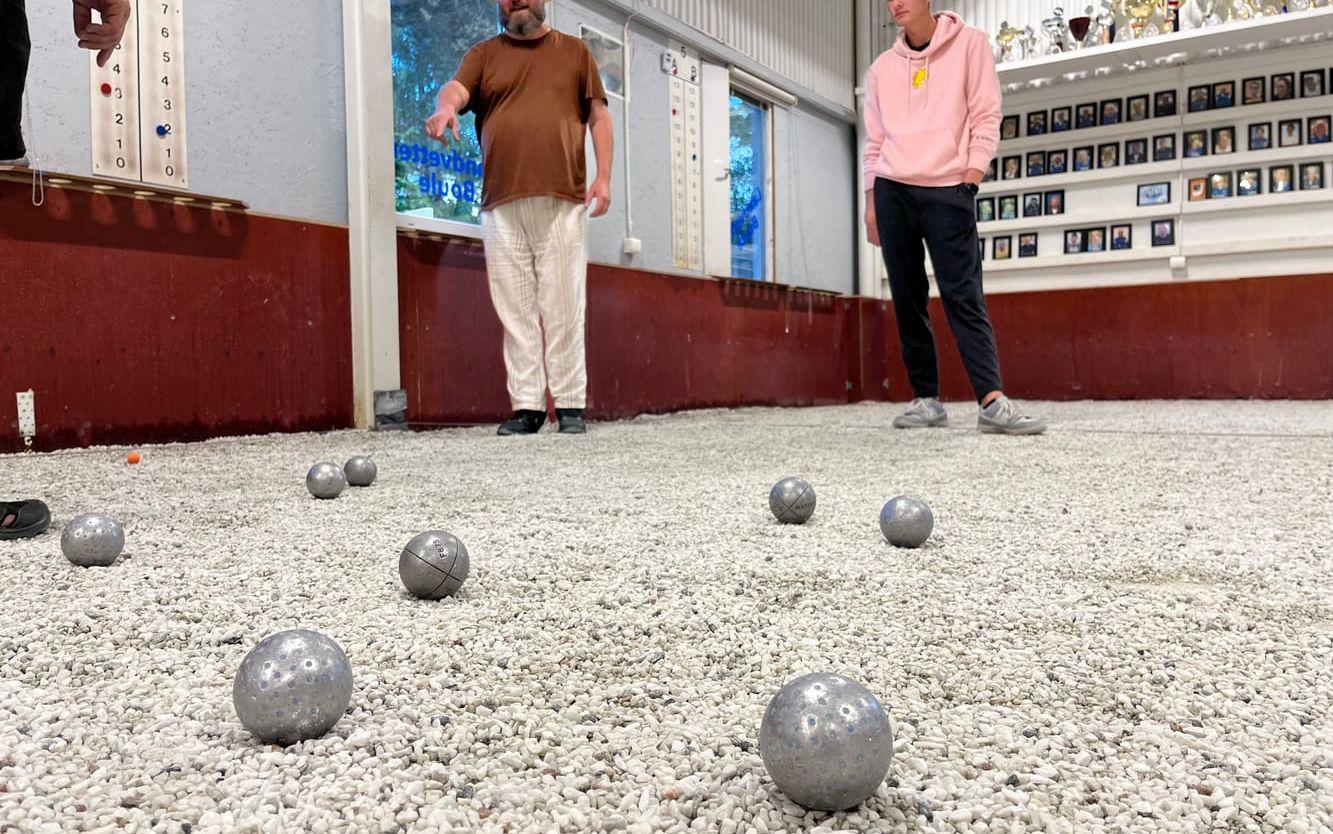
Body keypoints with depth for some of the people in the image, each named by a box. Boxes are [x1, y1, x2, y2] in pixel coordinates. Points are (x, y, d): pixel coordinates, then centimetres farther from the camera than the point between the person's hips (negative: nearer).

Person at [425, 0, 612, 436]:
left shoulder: (575, 51, 18)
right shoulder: (484, 54, 18)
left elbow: (598, 115, 14)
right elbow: (456, 89, -1)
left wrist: (604, 175, 1)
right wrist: (446, 105, -26)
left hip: (562, 202, -1)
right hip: (502, 205, 1)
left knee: (563, 308, -4)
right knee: (515, 312, -1)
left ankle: (570, 405, 2)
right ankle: (526, 406, 3)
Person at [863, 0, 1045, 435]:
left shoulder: (970, 43, 6)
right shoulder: (882, 67, 15)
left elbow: (986, 116, 1)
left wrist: (971, 178, -9)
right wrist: (871, 201, 10)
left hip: (948, 190, -3)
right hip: (892, 191, 4)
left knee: (963, 295, -12)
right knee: (907, 299, 0)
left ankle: (992, 401, -16)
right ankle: (926, 399, 4)